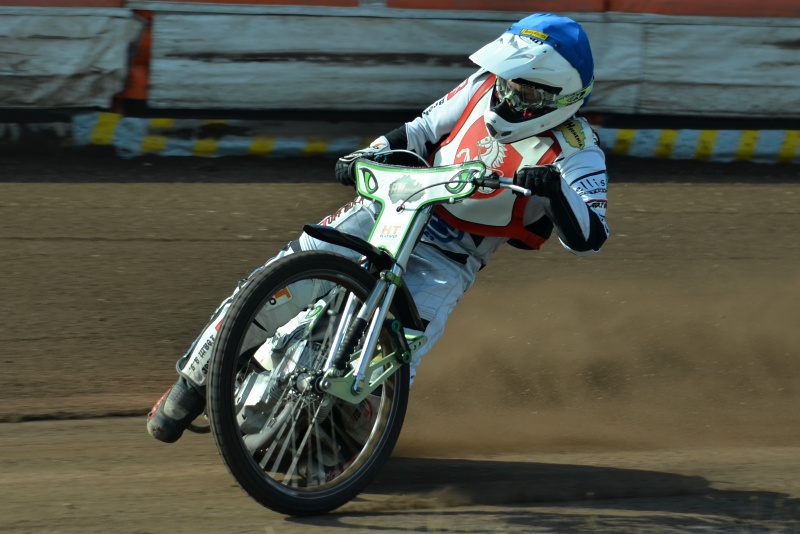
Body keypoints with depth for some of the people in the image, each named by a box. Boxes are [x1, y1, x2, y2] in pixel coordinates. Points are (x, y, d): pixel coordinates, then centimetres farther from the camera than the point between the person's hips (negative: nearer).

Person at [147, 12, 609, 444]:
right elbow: (424, 130, 11)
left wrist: (556, 189, -44)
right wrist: (367, 157, -4)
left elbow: (589, 239, -26)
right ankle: (195, 380, 3)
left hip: (448, 261, -4)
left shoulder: (575, 154, -16)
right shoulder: (486, 87, -2)